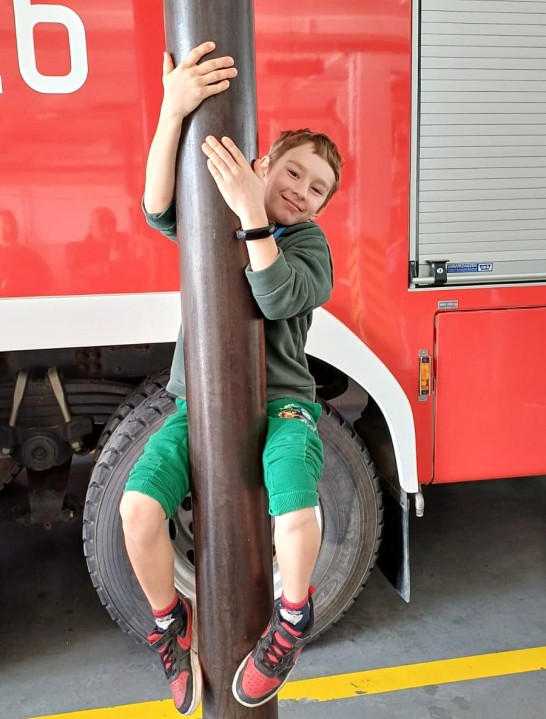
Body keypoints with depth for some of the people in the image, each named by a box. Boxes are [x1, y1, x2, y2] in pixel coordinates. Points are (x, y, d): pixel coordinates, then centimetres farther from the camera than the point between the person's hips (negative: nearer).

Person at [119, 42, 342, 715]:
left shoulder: (310, 244, 0)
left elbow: (277, 300, -20)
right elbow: (158, 209, -16)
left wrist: (252, 213, -31)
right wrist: (173, 111, -29)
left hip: (280, 402, -2)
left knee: (296, 513, -30)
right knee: (138, 506, -21)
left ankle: (292, 616, 4)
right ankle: (171, 621, 9)